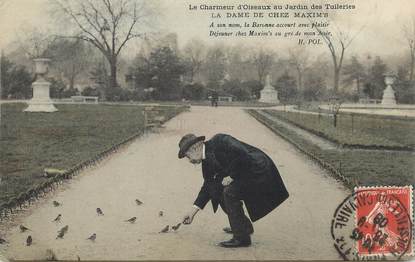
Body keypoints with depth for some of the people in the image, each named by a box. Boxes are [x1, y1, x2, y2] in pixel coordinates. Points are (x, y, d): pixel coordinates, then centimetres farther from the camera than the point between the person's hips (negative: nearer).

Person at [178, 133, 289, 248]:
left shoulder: (219, 141, -19)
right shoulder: (207, 160, 9)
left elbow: (242, 155, -29)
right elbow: (207, 186, 15)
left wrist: (231, 176, -17)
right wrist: (192, 212, 15)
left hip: (259, 171, -10)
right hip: (245, 173, 10)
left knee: (229, 192, -21)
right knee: (215, 188, 8)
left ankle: (242, 237, -9)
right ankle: (244, 226, 22)